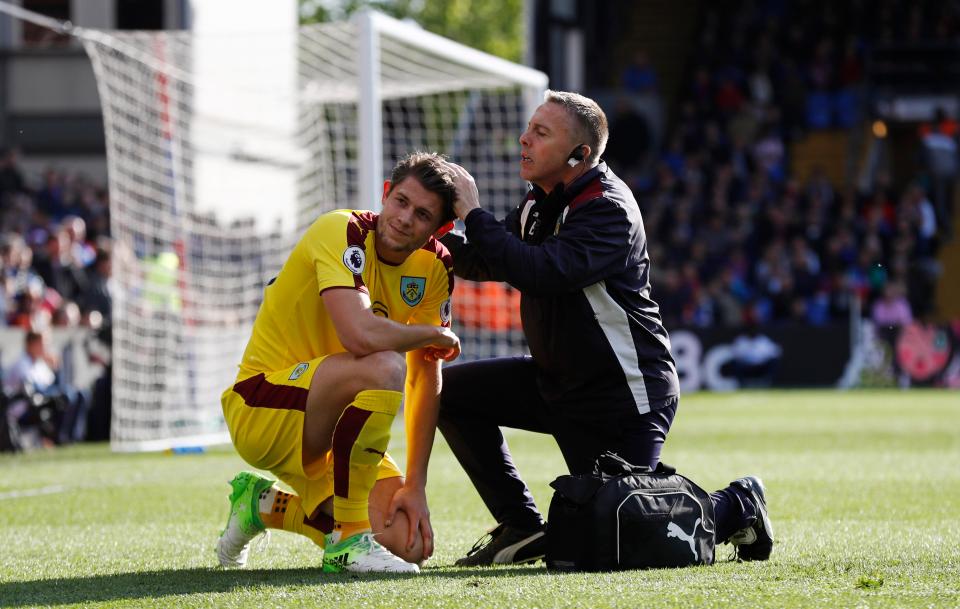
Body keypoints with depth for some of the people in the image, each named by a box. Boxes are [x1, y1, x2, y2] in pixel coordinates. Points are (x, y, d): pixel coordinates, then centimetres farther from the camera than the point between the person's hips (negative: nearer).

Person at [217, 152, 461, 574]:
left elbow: (427, 378, 4)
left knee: (408, 543, -10)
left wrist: (415, 488, -3)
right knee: (384, 367, -34)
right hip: (260, 408, -7)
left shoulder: (434, 266, 2)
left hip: (322, 432, 7)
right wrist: (437, 336, -17)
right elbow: (361, 336, -36)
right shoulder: (342, 233, -19)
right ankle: (347, 539, -21)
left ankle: (264, 507, 15)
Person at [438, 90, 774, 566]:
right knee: (452, 390, 1)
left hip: (623, 398, -9)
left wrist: (475, 215, -30)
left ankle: (737, 508, 19)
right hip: (559, 384, 9)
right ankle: (522, 528, 6)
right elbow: (484, 263, 13)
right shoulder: (542, 203, 5)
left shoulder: (608, 210, -22)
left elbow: (541, 272, -36)